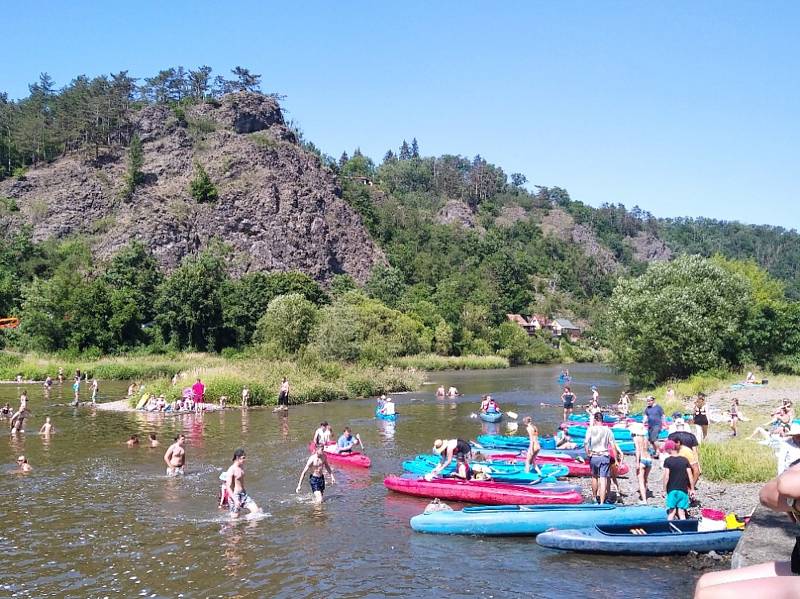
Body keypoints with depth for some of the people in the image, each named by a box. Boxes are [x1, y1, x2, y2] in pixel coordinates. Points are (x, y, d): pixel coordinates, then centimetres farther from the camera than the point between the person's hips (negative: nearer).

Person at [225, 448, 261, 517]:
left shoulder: (241, 467, 8)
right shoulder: (231, 470, -17)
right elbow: (228, 487, -21)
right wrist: (235, 500, -29)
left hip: (243, 494, 8)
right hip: (234, 496, -8)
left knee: (256, 511, -4)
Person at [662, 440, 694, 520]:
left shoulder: (667, 461, -8)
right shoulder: (685, 460, 2)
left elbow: (666, 477, -10)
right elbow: (690, 476, 2)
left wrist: (664, 490, -2)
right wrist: (692, 489, 11)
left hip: (672, 490, -2)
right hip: (683, 490, 2)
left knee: (671, 512, 6)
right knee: (682, 513, 5)